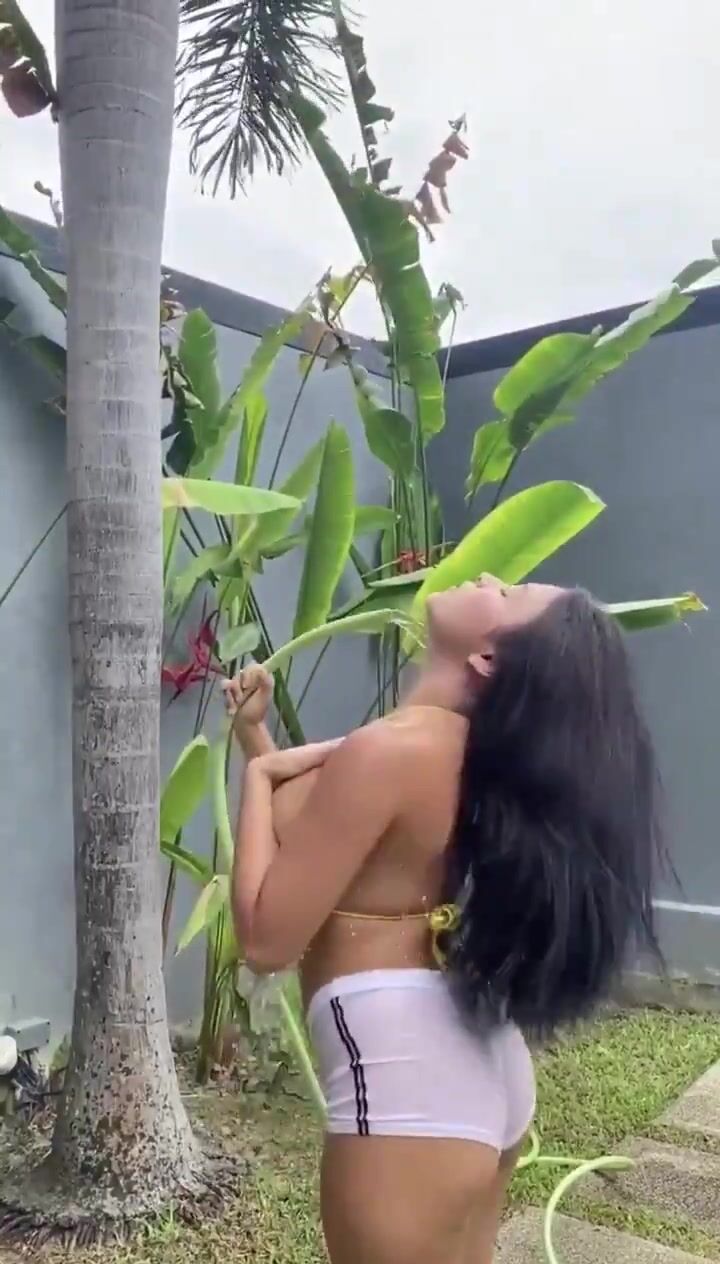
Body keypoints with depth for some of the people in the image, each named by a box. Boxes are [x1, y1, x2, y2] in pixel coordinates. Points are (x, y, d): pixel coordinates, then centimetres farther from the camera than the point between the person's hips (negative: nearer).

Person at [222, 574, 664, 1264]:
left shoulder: (392, 750, -23)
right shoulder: (478, 753, 5)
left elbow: (266, 937, -20)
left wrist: (258, 776, -8)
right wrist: (254, 732, 12)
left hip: (406, 1079, -9)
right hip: (478, 1061, 9)